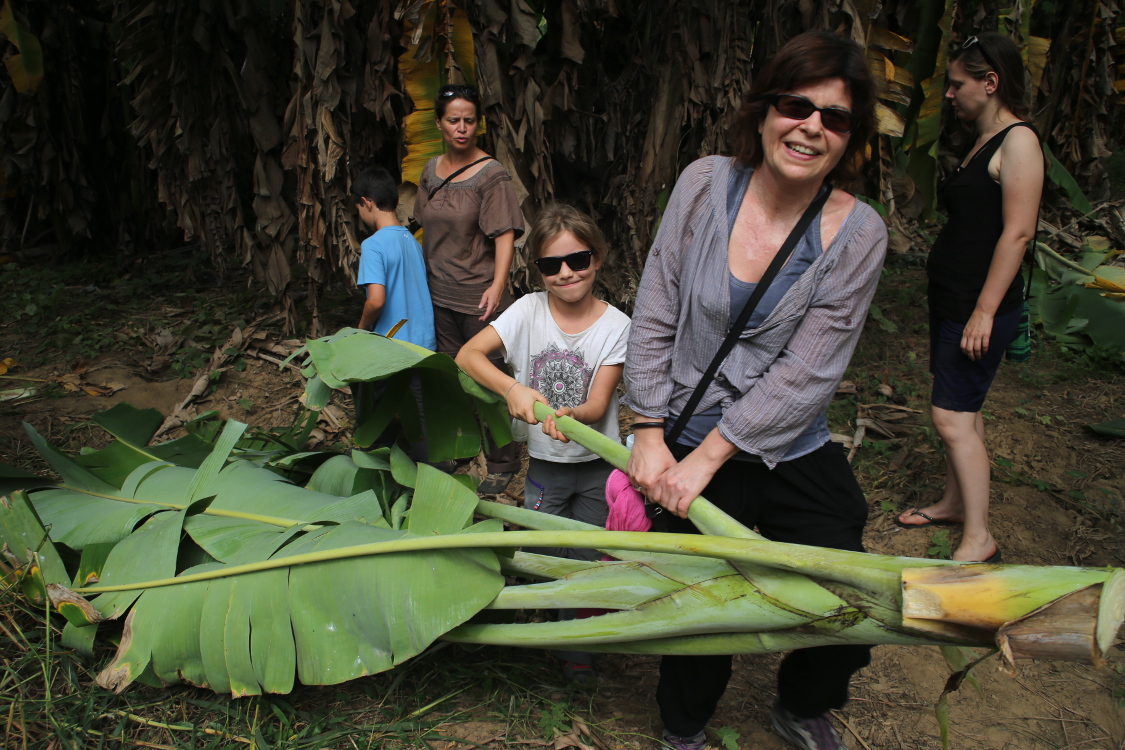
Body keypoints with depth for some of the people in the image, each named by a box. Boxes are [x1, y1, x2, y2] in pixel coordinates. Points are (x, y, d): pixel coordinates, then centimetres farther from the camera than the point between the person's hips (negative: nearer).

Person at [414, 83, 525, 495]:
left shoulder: (491, 174, -10)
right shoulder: (431, 170, 9)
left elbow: (505, 235, -16)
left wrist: (497, 285, -27)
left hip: (479, 296, -6)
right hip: (439, 294, 6)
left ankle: (502, 464, 14)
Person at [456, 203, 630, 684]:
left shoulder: (616, 326, -11)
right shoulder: (529, 310, -9)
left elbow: (598, 405, -16)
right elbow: (467, 355, -16)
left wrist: (569, 415, -39)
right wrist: (512, 388, -32)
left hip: (598, 466, 0)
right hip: (544, 463, 1)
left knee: (587, 559, 8)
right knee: (543, 557, 7)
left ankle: (576, 648, 33)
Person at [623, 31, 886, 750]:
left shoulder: (857, 233, -10)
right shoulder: (705, 184, -9)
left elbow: (806, 373, -14)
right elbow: (655, 319, -4)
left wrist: (708, 455, -16)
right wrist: (650, 436, -7)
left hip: (798, 454, 1)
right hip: (692, 447, 0)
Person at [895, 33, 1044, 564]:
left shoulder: (1018, 141, -14)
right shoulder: (982, 141, 14)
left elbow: (1017, 233, -20)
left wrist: (985, 311, -22)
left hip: (979, 304, -9)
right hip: (950, 297, 9)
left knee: (953, 417, -8)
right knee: (961, 410, 17)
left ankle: (979, 539, 2)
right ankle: (954, 503, 31)